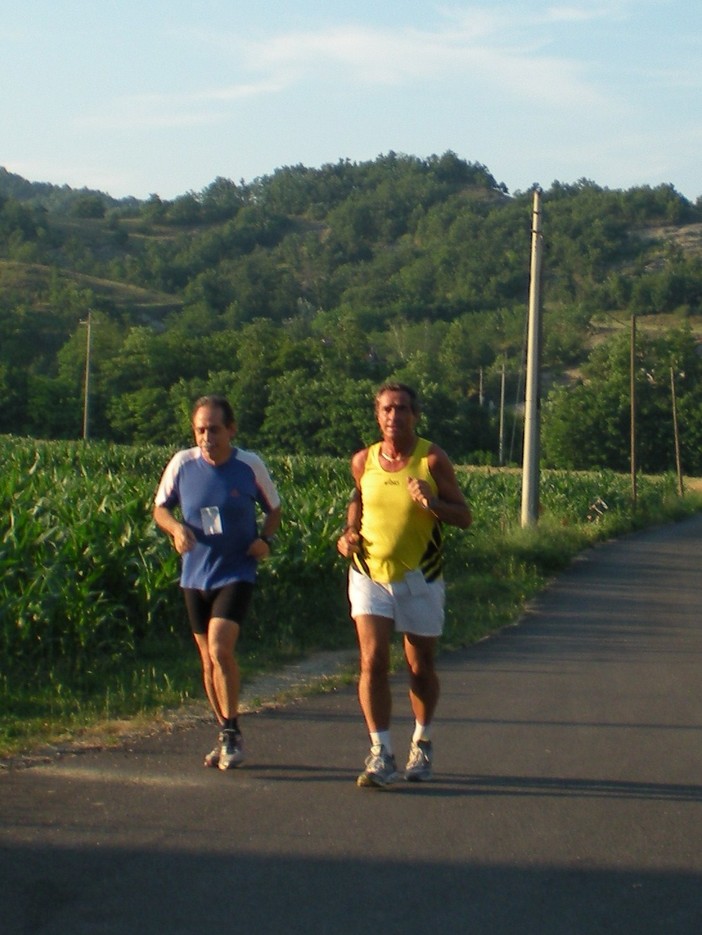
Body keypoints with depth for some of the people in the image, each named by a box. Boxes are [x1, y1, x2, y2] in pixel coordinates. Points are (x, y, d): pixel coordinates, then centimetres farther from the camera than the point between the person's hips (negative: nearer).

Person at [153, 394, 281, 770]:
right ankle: (228, 737, 24)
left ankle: (231, 733, -4)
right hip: (194, 574, 3)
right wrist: (176, 528, -13)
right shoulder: (182, 464, -4)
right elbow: (160, 507, 9)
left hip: (235, 573, -3)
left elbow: (274, 509, 8)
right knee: (208, 659, 10)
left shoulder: (250, 465, -8)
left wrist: (265, 539, -11)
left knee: (220, 649, -19)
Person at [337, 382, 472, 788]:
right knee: (373, 663, -11)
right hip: (370, 575, 2)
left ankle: (422, 743, 32)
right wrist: (349, 533, 4)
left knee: (421, 668, 10)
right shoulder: (363, 461, 2)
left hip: (420, 579, -1)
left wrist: (432, 502, -25)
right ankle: (382, 755, -7)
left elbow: (465, 517, -6)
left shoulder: (433, 459, -7)